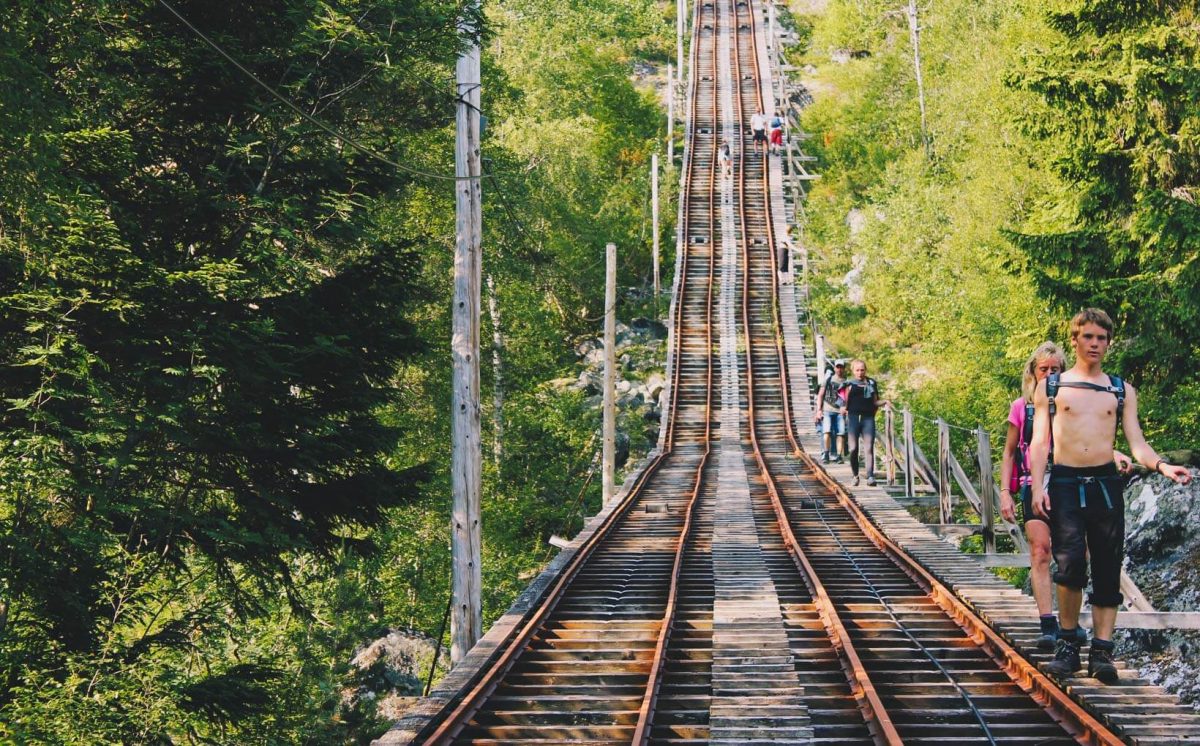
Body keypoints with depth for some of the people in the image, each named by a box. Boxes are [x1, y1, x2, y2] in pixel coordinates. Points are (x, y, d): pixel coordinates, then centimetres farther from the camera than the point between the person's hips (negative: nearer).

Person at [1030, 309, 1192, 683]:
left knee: (1107, 569, -2)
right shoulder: (1050, 387, 10)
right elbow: (1040, 441, 6)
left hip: (1106, 484, 2)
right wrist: (1038, 487, -7)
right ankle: (1067, 643, -4)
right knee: (1071, 562, -18)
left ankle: (1101, 651, 1)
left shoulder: (1122, 391, 14)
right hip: (1064, 484, -2)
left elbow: (1136, 442, 6)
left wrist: (1161, 465, -14)